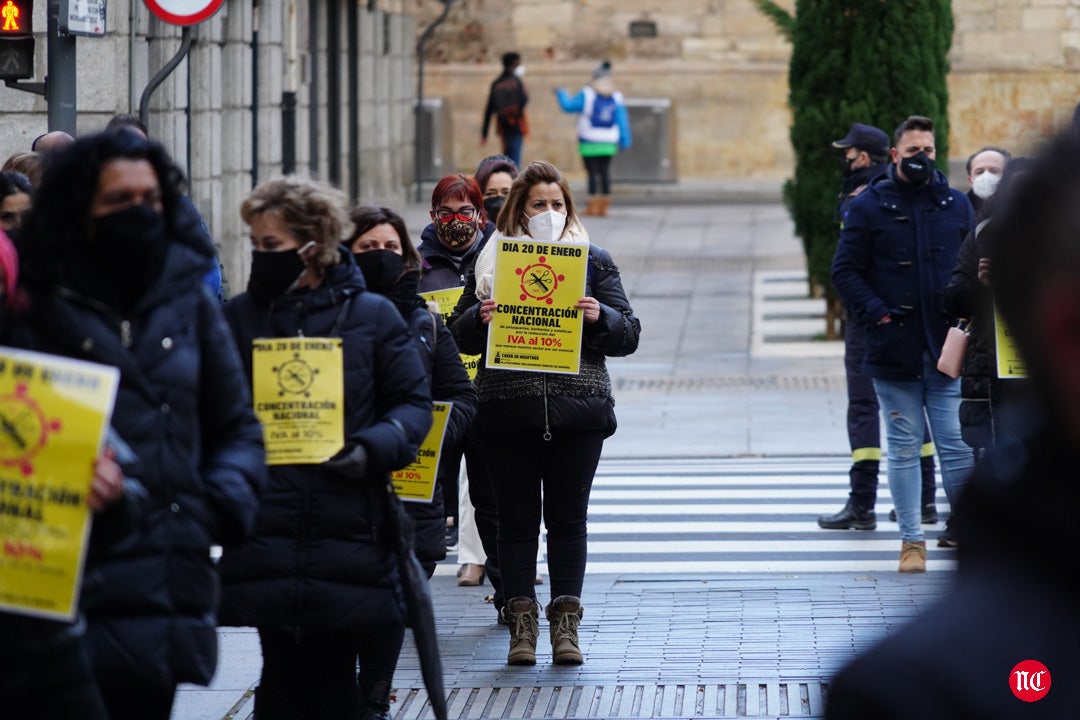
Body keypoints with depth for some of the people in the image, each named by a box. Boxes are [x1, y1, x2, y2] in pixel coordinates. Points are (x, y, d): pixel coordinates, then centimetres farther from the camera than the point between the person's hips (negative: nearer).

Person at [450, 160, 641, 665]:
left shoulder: (594, 261, 9)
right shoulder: (491, 259, 10)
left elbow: (628, 335, 7)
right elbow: (460, 336, 12)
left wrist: (600, 317, -13)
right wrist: (480, 318, -10)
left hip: (577, 411, 0)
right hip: (508, 411, 0)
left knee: (568, 517, 2)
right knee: (517, 518, 2)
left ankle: (566, 623, 6)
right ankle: (521, 622, 6)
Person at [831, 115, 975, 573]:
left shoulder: (956, 205, 9)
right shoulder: (870, 206, 2)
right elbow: (845, 270, 2)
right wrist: (876, 312, -9)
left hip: (947, 347, 1)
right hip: (894, 348, -1)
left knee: (956, 444, -1)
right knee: (904, 448, 3)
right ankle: (911, 541, 9)